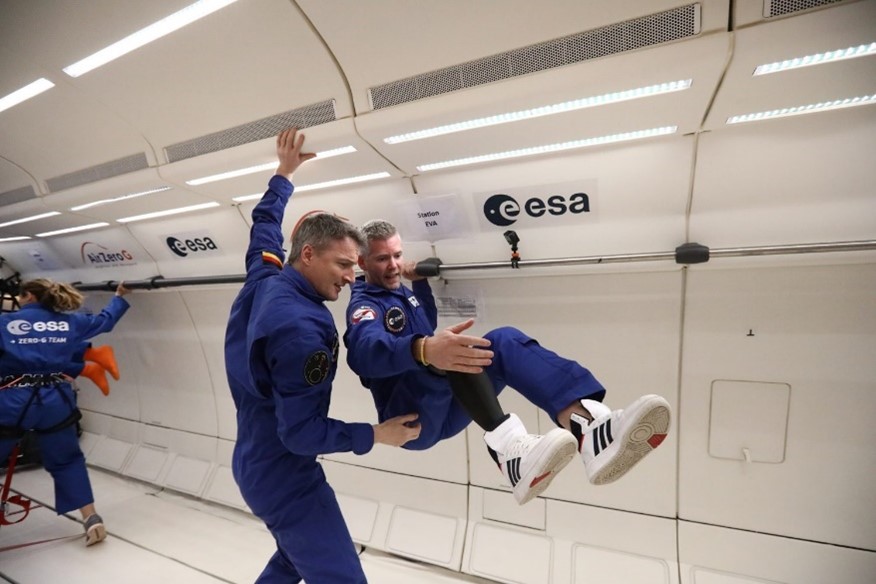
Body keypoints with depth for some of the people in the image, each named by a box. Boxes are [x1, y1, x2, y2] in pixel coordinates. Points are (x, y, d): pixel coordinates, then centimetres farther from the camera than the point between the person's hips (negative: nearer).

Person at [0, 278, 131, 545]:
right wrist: (119, 297, 38)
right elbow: (104, 320, 24)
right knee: (66, 460, 16)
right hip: (56, 400, 3)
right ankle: (91, 519, 12)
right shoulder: (70, 322, 9)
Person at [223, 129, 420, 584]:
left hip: (256, 461, 10)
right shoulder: (300, 330, -31)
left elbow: (265, 222, 16)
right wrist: (376, 435, -20)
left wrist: (284, 173, 26)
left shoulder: (263, 278, -5)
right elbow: (301, 433, -26)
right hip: (284, 475, -10)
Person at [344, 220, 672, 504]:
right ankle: (508, 446, -56)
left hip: (445, 412, 7)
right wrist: (424, 349, -56)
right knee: (445, 351, -35)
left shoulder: (402, 292, 17)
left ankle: (588, 426, -42)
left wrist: (418, 282, 20)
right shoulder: (364, 305, -9)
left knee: (503, 340, -18)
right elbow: (367, 351, -33)